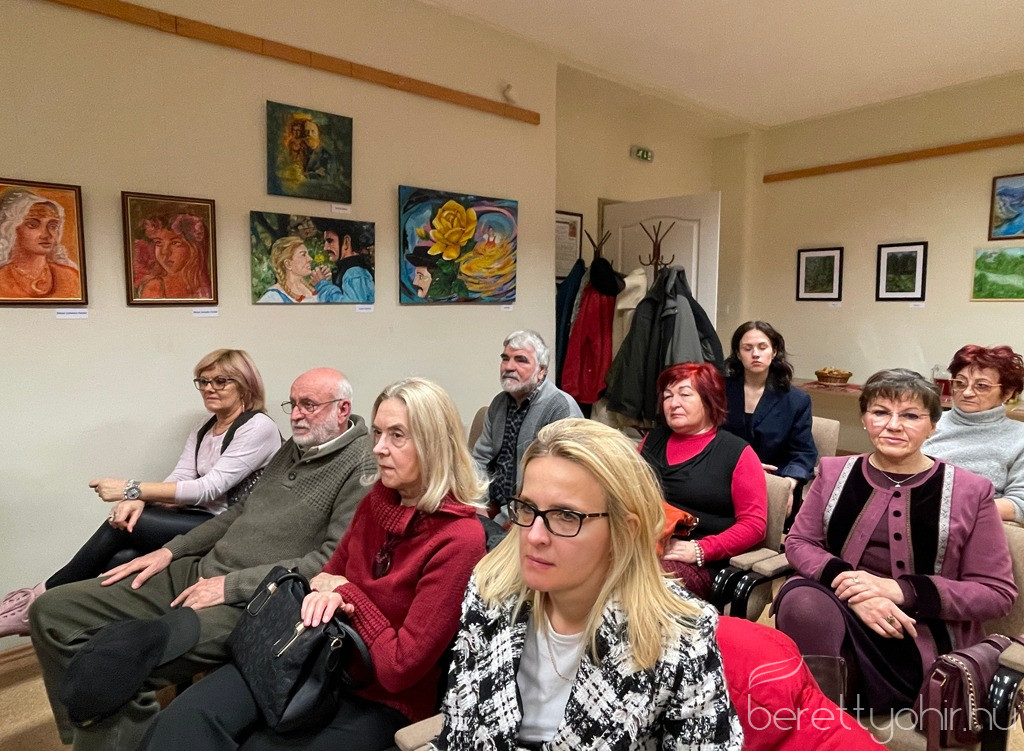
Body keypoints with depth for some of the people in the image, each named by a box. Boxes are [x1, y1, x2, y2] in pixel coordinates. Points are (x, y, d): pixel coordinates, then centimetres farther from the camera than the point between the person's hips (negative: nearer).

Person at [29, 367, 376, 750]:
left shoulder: (362, 468, -13)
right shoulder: (293, 447, 16)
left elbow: (333, 561, -21)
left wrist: (232, 584, -19)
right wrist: (170, 550, 13)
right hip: (197, 573, 9)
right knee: (52, 610, 4)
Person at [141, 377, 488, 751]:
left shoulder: (459, 540, -23)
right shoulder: (378, 498, -1)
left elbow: (400, 668, -21)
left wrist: (345, 592, -11)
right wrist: (324, 592, -9)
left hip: (382, 701, -5)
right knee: (187, 716, -15)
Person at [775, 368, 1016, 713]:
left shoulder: (969, 491, 2)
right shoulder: (835, 471, 9)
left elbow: (998, 593, 1)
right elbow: (798, 542, 6)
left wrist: (902, 591, -15)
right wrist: (851, 588, -15)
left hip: (921, 640, -3)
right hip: (833, 605, 3)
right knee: (801, 598, -35)